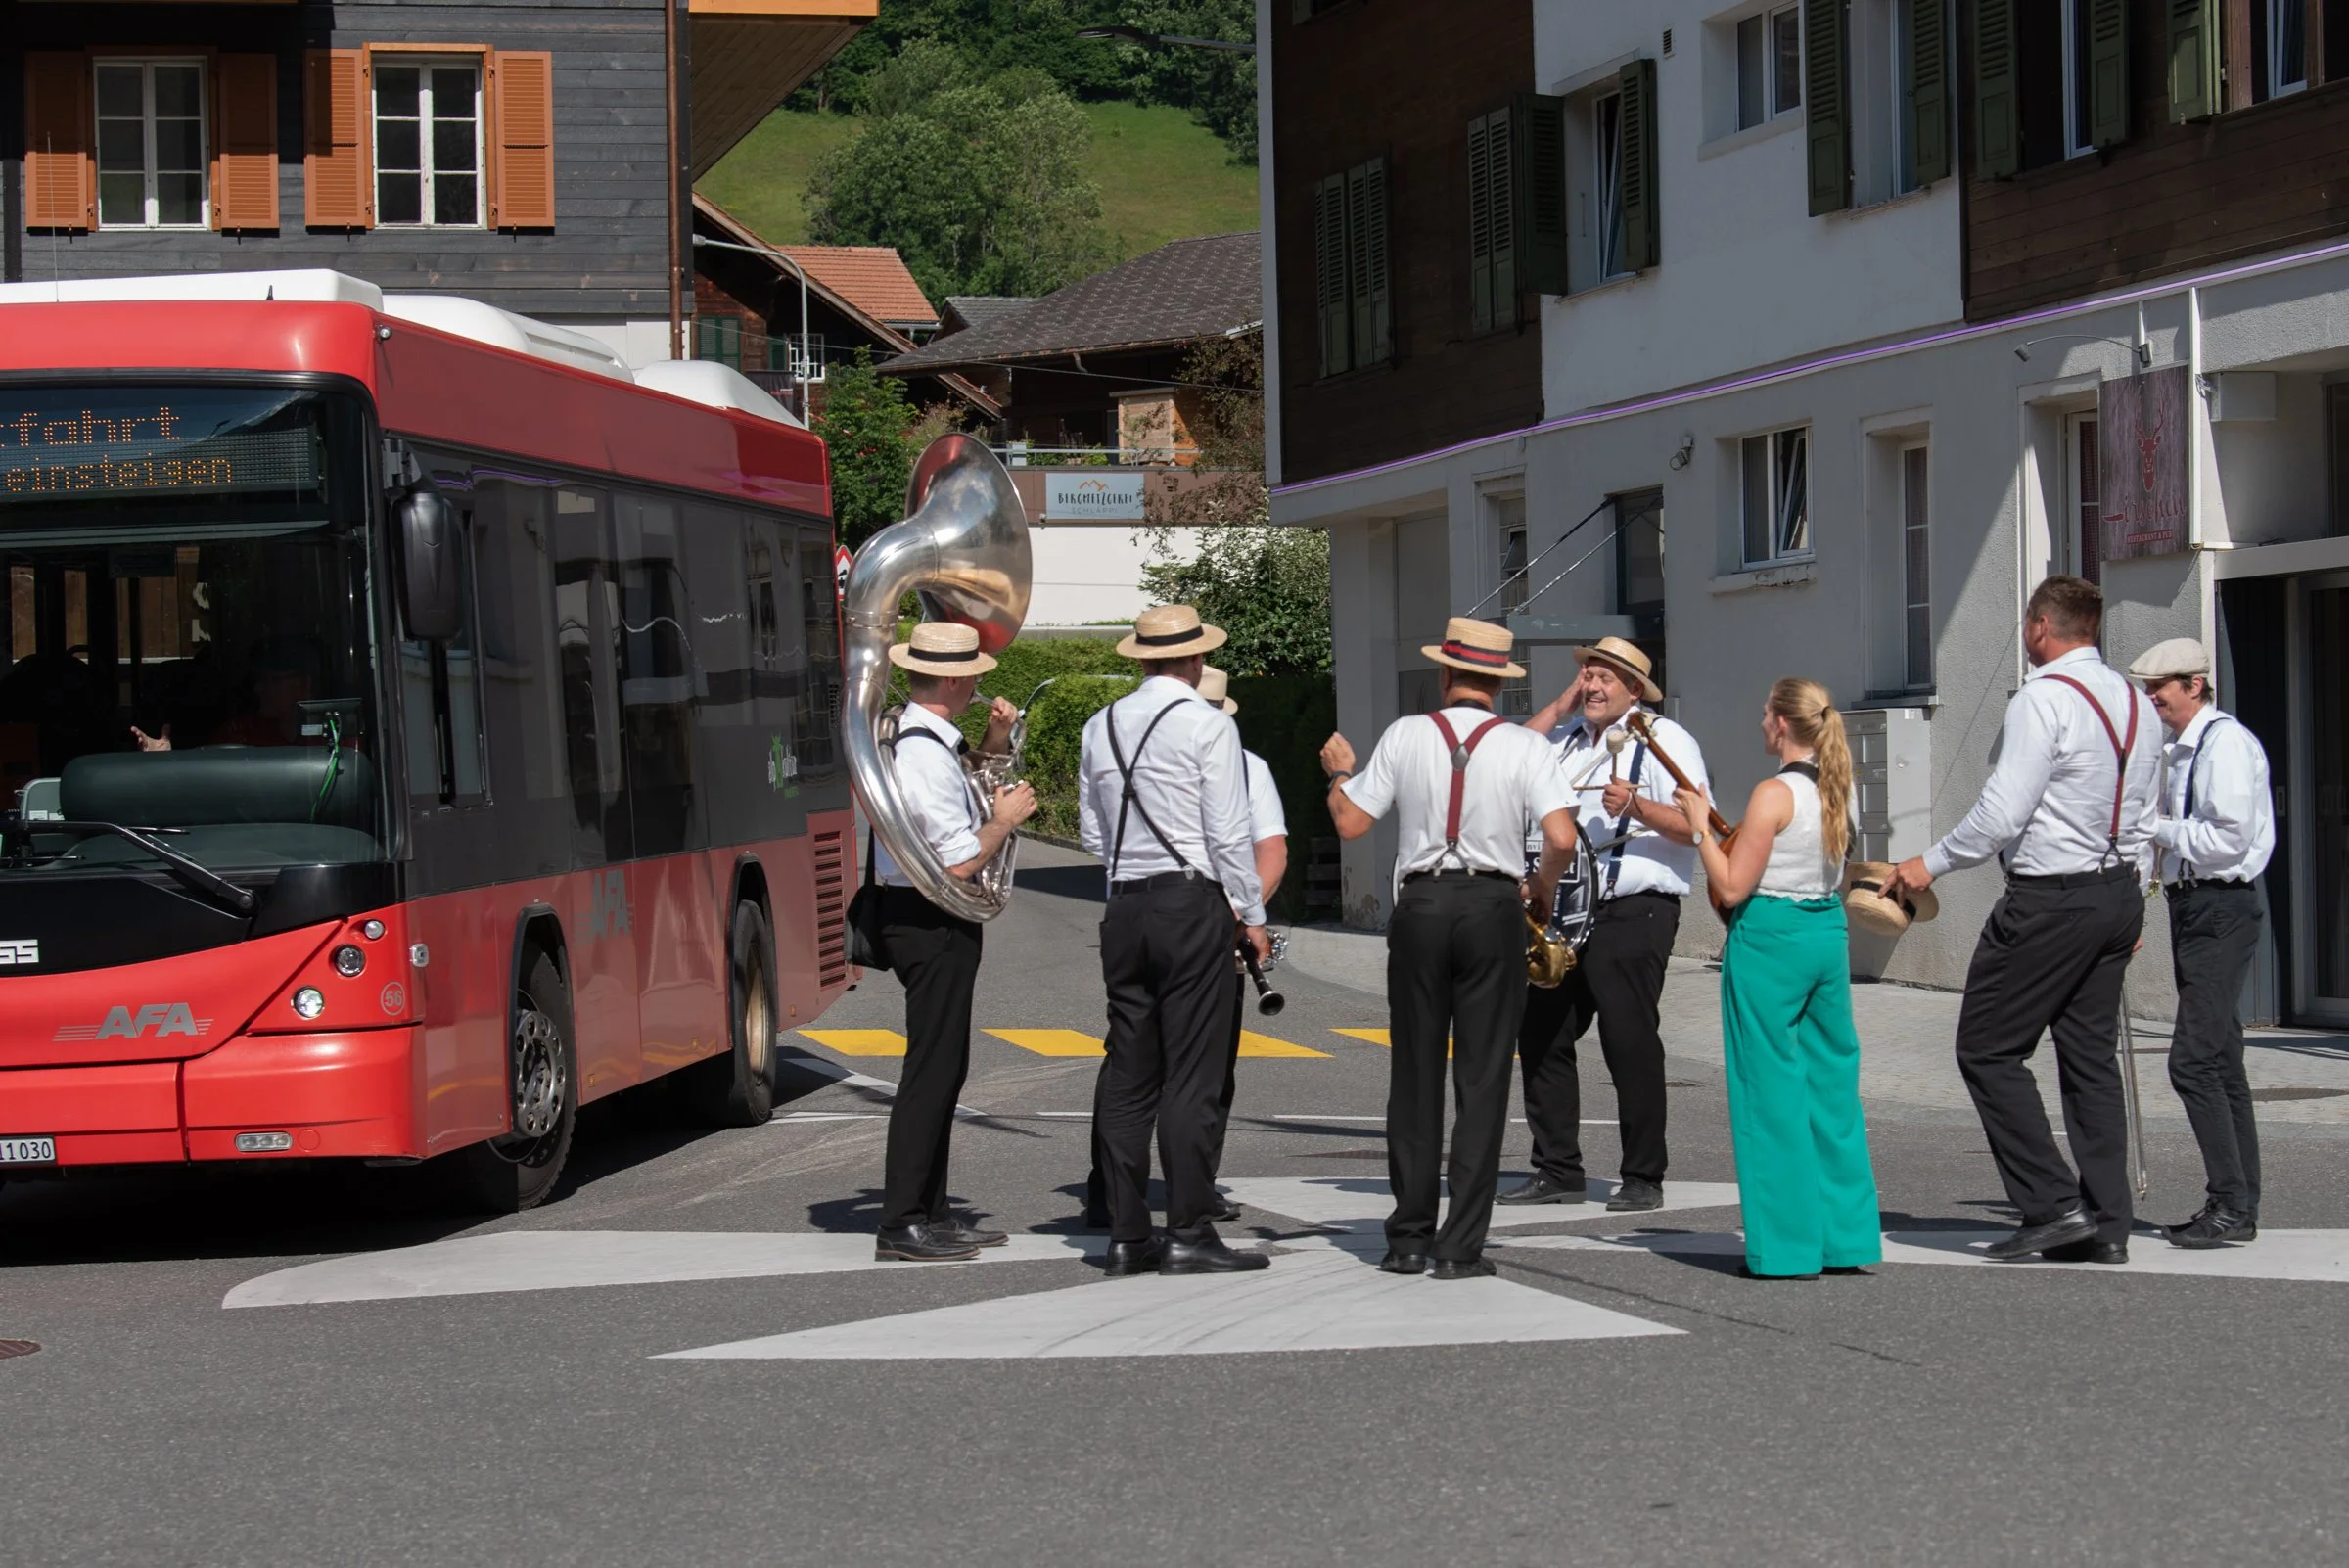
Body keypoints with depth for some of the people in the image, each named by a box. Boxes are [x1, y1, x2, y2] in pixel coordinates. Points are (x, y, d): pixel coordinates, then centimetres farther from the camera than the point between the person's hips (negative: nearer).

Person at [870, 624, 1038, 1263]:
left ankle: (929, 1211, 21)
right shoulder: (925, 754, -21)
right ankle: (902, 1223, -4)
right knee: (932, 1067, -7)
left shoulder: (911, 736, 11)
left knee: (942, 1066, 15)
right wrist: (1006, 818, -7)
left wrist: (990, 745, 16)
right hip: (932, 922, -11)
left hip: (928, 921, 11)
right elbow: (960, 861, -24)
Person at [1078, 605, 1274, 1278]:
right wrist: (1252, 916, 0)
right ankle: (1188, 1233, -5)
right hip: (1193, 904, -6)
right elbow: (1229, 835, -9)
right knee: (1191, 1074, -4)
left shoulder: (1100, 728, 10)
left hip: (1125, 907, 6)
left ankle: (1128, 1235, 8)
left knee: (1127, 1073, 7)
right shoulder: (1206, 725, -8)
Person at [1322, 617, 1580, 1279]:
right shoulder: (1524, 746, -1)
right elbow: (1562, 837, -11)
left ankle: (1409, 1237, 13)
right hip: (1494, 908, -1)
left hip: (1420, 907, 1)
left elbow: (1350, 822, 3)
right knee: (1483, 1077, 2)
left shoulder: (1405, 735, 1)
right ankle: (1460, 1247, 0)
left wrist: (1339, 772, 24)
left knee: (1415, 1073, 10)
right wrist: (1543, 884, 9)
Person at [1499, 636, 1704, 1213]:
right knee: (1540, 1037, 7)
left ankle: (1643, 1180, 0)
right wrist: (1561, 706, 9)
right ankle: (1557, 1172, 15)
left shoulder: (1664, 739, -4)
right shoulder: (1569, 737, 19)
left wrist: (1636, 808, -28)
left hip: (1632, 912, -7)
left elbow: (1696, 826, -12)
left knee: (1631, 1045, -7)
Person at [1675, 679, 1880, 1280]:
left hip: (1771, 939, -8)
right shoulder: (1836, 790, 8)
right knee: (1832, 1084, 12)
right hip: (1829, 935, 8)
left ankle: (1787, 1248, 3)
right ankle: (1847, 1239, 15)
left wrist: (1701, 825, -6)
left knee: (1772, 1094, 0)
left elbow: (1732, 888, -16)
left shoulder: (1774, 794, -16)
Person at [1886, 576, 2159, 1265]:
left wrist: (1930, 864, -7)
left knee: (1988, 1050, 0)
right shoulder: (2136, 704, 11)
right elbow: (2144, 820, 16)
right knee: (2092, 1057, 11)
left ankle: (2052, 1204, -6)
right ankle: (2106, 1226, 9)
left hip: (2049, 899, -8)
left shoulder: (2042, 699, -15)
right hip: (2119, 894, 8)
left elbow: (2002, 814, -19)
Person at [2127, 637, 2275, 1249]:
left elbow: (2229, 837, -21)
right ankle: (2237, 1204, 18)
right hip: (2193, 907, 10)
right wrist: (2153, 834, 8)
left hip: (2221, 910, -10)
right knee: (2219, 1062, 13)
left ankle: (2232, 1207, -12)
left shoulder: (2226, 743, -14)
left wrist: (2158, 830, -11)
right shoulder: (2181, 749, 16)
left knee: (2194, 1061, -14)